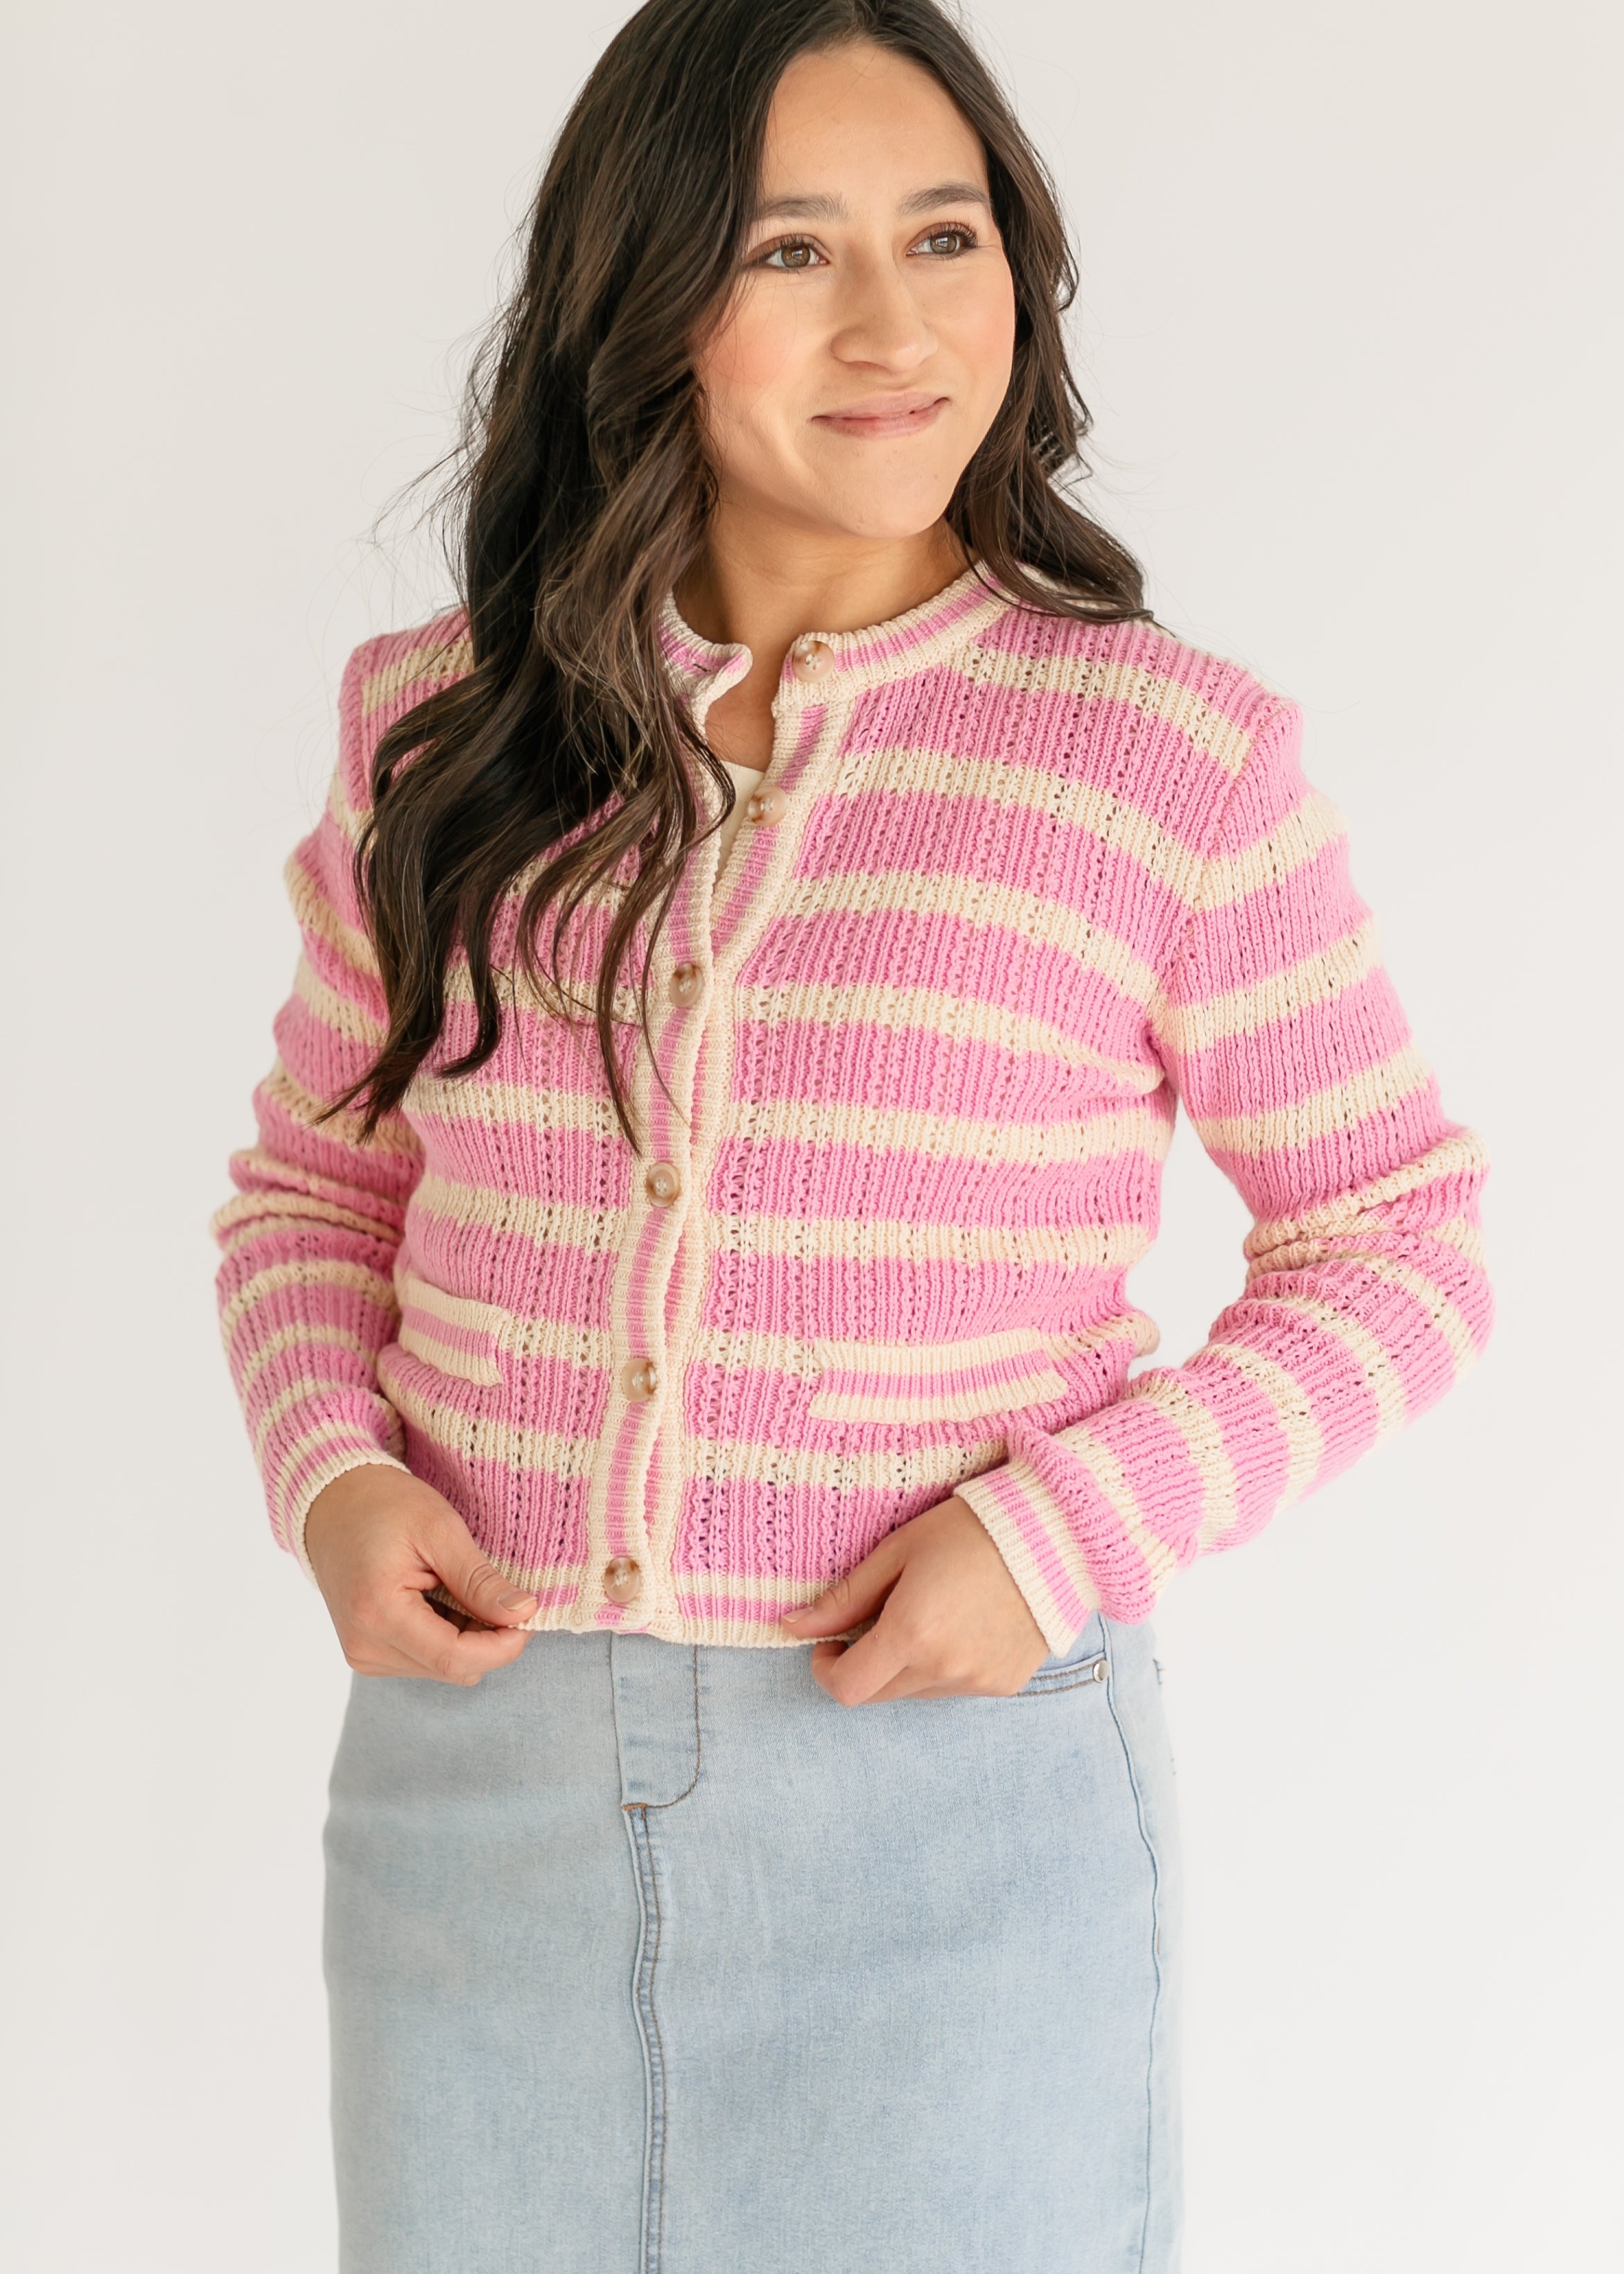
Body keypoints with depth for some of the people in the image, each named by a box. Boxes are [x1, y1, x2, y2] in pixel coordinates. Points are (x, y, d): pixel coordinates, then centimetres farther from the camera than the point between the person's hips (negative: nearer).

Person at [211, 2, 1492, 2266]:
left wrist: (1066, 1528, -13)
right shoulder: (442, 727, 3)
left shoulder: (1177, 754, -6)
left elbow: (1392, 1250, 0)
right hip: (473, 1765, 3)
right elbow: (316, 1182, 13)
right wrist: (332, 1478, -5)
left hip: (953, 1776, -2)